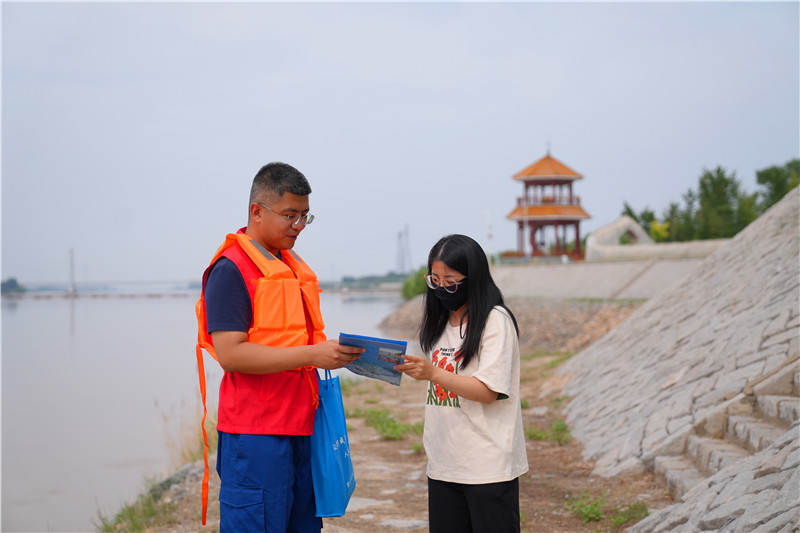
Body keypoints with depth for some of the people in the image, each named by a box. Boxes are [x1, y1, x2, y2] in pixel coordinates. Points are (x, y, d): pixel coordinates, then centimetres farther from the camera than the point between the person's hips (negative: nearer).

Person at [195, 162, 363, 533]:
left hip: (300, 427, 8)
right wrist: (312, 355, -22)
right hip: (255, 432, -8)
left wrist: (335, 352, 10)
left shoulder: (294, 266, 18)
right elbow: (230, 354, -19)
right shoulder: (231, 269, -10)